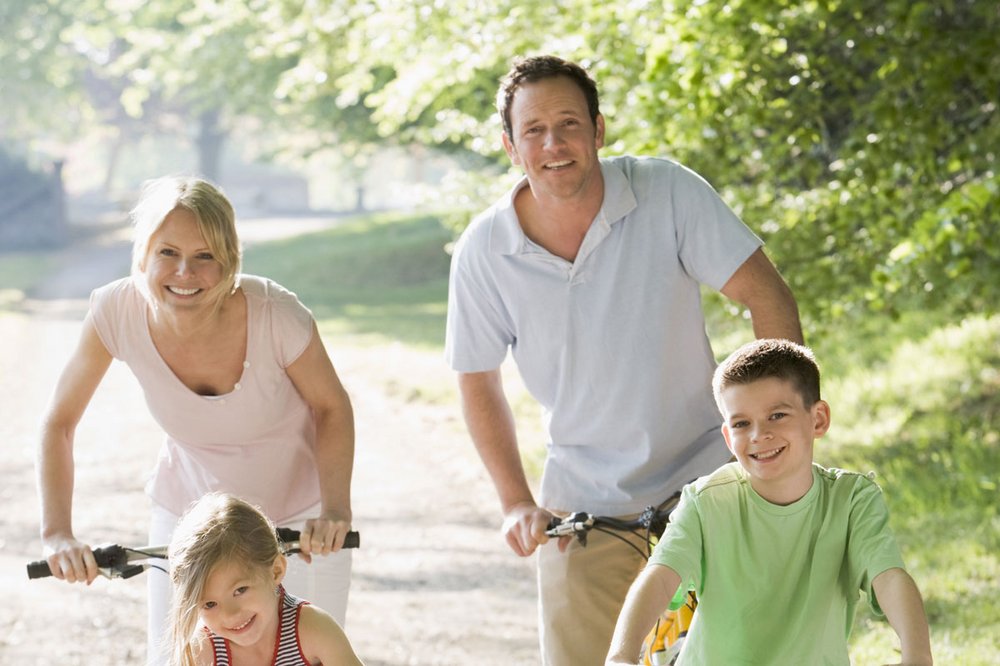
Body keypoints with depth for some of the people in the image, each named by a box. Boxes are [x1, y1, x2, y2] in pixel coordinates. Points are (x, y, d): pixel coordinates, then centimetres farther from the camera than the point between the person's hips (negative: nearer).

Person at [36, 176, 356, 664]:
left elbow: (332, 407, -11)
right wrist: (57, 533, -20)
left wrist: (335, 509, -25)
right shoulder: (117, 311, -23)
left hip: (299, 518, -2)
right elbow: (59, 423, -9)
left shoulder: (276, 314, -29)